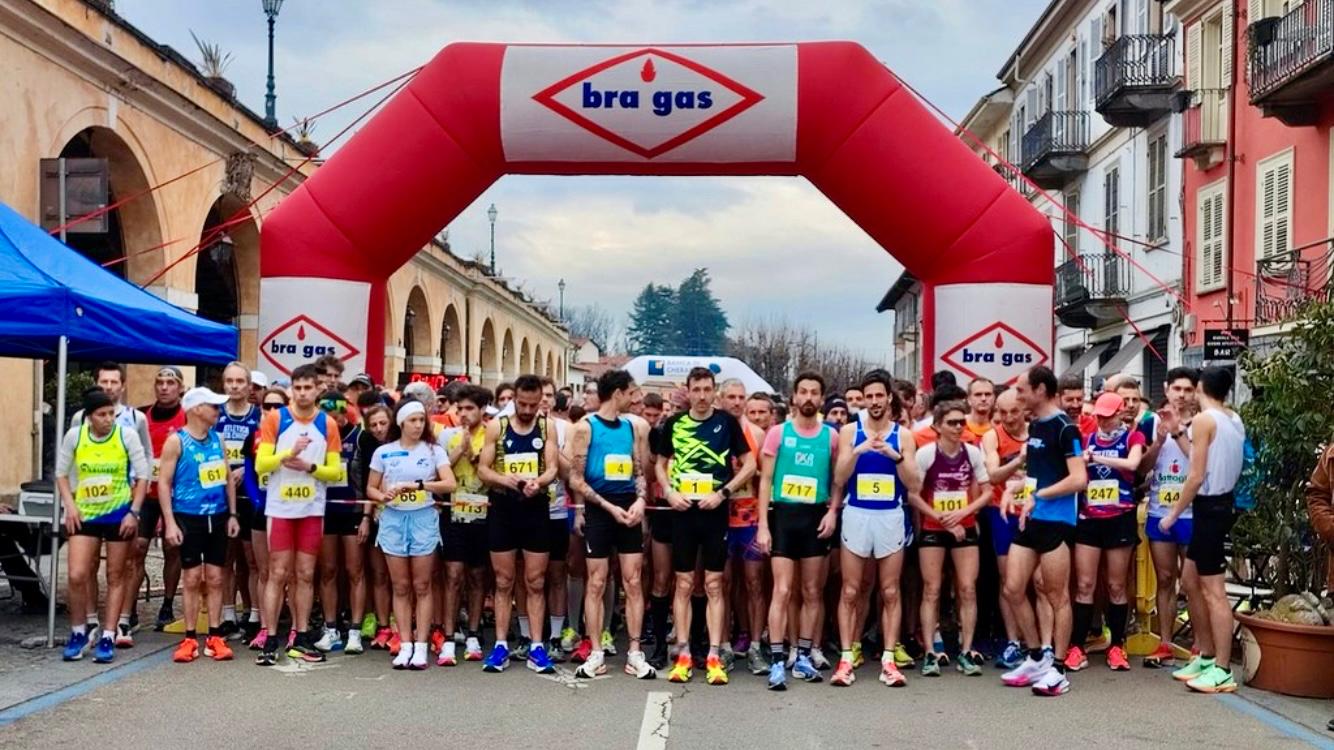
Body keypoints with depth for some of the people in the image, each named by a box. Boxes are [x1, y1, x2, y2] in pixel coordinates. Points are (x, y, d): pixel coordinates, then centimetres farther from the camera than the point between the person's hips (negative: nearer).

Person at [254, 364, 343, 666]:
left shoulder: (328, 424, 3)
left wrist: (309, 466, -14)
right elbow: (261, 464, -7)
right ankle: (270, 641, 4)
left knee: (305, 575, 8)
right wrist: (289, 453, -21)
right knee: (278, 574, 0)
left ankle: (301, 639, 15)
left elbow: (335, 471, 2)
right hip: (280, 509, -2)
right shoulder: (274, 419, -3)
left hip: (312, 510, 2)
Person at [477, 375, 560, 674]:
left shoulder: (547, 427, 2)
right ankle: (501, 644, 13)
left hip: (536, 509, 0)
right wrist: (505, 479, -21)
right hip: (502, 509, 0)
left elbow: (552, 468, -5)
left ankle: (536, 646, 10)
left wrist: (538, 482, -27)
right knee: (503, 581, 7)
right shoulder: (496, 426, 1)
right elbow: (482, 469, -1)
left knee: (536, 582, 5)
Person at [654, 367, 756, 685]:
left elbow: (750, 464, 0)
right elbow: (661, 464, 14)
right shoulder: (674, 423, 4)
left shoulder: (727, 422, 0)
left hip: (715, 512, -1)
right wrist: (669, 492, -3)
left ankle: (714, 656, 6)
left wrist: (723, 493, -10)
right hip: (683, 511, 1)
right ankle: (683, 654, 11)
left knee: (714, 585, 2)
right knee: (684, 584, 5)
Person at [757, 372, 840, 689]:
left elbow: (838, 480, 11)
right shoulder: (778, 433, 1)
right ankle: (777, 662, -5)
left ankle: (803, 658, 19)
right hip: (784, 513, -2)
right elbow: (766, 480, 0)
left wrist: (833, 511, -7)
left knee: (812, 592, 8)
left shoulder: (831, 436, 5)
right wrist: (763, 525, -6)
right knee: (782, 590, -7)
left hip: (815, 516, 3)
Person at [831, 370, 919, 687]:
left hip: (891, 516, 1)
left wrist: (895, 455, -16)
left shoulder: (903, 434, 3)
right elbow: (839, 479, -5)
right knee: (850, 591, 1)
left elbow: (915, 486, -2)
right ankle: (847, 658, 5)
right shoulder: (849, 431, 3)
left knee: (890, 592, 4)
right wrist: (858, 451, -19)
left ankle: (888, 660, 8)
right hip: (856, 514, 0)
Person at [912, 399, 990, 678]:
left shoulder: (973, 453, 0)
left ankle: (966, 651, 7)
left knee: (968, 589, 0)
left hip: (965, 528, 3)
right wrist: (941, 518, -13)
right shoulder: (926, 453, -9)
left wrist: (963, 512, -11)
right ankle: (930, 653, 2)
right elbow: (912, 494, -10)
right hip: (933, 529, -2)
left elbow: (987, 492, 4)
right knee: (931, 590, -1)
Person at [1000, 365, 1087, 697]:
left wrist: (1038, 496, -19)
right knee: (1013, 589, 7)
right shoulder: (1034, 426, 13)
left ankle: (1057, 668, 10)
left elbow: (1079, 479, -18)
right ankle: (1037, 658, 21)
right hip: (1029, 520, 8)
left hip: (1055, 521, -8)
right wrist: (1014, 489, 9)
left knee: (1057, 596, 1)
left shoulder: (1064, 428, -12)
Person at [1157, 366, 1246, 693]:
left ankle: (1222, 671, -3)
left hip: (1209, 506, -9)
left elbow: (1196, 476, -17)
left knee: (1213, 590, -6)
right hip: (1222, 502, 9)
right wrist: (1183, 436, 22)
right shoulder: (1235, 421, 11)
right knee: (1191, 580, 17)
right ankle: (1206, 657, 23)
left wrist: (1173, 514, -9)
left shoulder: (1203, 420, -14)